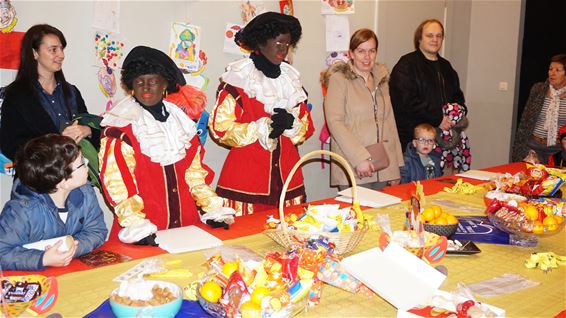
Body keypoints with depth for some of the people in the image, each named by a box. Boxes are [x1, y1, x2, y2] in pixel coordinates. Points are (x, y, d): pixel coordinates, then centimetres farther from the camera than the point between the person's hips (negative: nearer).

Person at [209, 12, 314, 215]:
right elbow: (221, 128, -10)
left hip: (287, 175, 5)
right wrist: (264, 127, -15)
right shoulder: (238, 78, -5)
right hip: (247, 175, -5)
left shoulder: (291, 78, 12)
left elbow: (307, 126, 12)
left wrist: (290, 124, -10)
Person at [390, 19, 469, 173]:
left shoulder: (445, 66, 22)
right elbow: (406, 102, -14)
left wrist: (459, 113, 7)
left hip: (445, 136, 6)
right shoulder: (406, 65, -3)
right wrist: (437, 119, -13)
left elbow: (458, 95, 31)